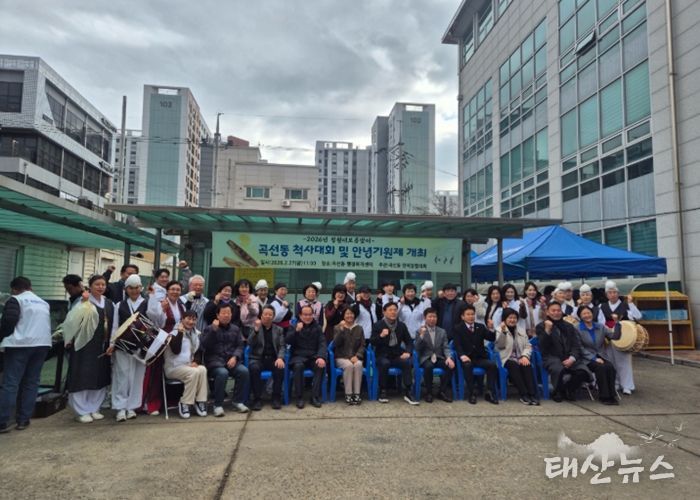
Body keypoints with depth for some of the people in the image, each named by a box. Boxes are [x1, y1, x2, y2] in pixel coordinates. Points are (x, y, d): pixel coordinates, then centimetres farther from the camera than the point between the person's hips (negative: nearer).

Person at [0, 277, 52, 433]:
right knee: (31, 383, 9)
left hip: (20, 344, -6)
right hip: (42, 344, 6)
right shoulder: (43, 303, 20)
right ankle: (23, 420, 10)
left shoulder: (15, 300, 0)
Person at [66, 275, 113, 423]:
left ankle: (94, 409, 21)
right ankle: (82, 411, 8)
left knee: (99, 377, 10)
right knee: (83, 377, -2)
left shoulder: (109, 303, 12)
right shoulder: (83, 301, -6)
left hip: (103, 347, 6)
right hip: (85, 345, -6)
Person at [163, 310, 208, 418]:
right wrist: (180, 333, -25)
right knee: (194, 372, -33)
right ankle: (184, 404, -20)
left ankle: (200, 401, -23)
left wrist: (195, 362, -3)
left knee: (202, 369, -28)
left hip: (189, 365, 5)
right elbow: (176, 350, -20)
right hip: (173, 367, -5)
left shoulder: (196, 334, 14)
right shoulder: (175, 333, -4)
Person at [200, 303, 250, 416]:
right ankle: (218, 405, -20)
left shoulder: (236, 329, 16)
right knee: (222, 373, -35)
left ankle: (237, 401, -10)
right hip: (215, 360, -3)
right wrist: (213, 330, -15)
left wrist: (235, 357, -11)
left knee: (244, 371, -26)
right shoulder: (209, 328, 8)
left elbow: (240, 346, 9)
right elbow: (204, 345, -6)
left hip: (231, 360, 3)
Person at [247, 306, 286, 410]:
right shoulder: (254, 328, 10)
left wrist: (280, 358, -17)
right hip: (258, 358, -1)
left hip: (273, 359, 1)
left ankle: (276, 398, -15)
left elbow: (282, 346, 4)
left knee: (280, 368, -31)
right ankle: (257, 399, -22)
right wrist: (256, 330, -17)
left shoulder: (279, 330, 14)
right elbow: (250, 344, -4)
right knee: (254, 368, -34)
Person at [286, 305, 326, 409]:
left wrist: (321, 357, -18)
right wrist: (296, 331, -21)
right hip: (299, 356, -1)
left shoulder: (317, 327, 13)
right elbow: (287, 341, -4)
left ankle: (315, 396, -22)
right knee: (298, 366, -34)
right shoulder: (294, 326, 11)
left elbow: (322, 343, 1)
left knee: (321, 365, -30)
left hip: (313, 356, 1)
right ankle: (299, 397, -22)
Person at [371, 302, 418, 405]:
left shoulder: (402, 325, 10)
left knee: (407, 362, -28)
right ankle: (382, 391, -19)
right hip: (382, 355, -2)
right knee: (384, 363, -35)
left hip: (397, 354, 3)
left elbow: (409, 341, 13)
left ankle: (408, 392, -21)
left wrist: (408, 352, -8)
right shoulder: (378, 325, 1)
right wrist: (381, 336, -25)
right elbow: (372, 342, -5)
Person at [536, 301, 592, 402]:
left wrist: (572, 358, -10)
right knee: (560, 370, -36)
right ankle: (559, 392, -3)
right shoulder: (541, 326, 7)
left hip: (569, 357, 4)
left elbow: (576, 345, 10)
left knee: (582, 371, -27)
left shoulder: (569, 326, 20)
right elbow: (543, 347, -5)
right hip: (552, 358, -4)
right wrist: (547, 330, -18)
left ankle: (570, 390, 5)